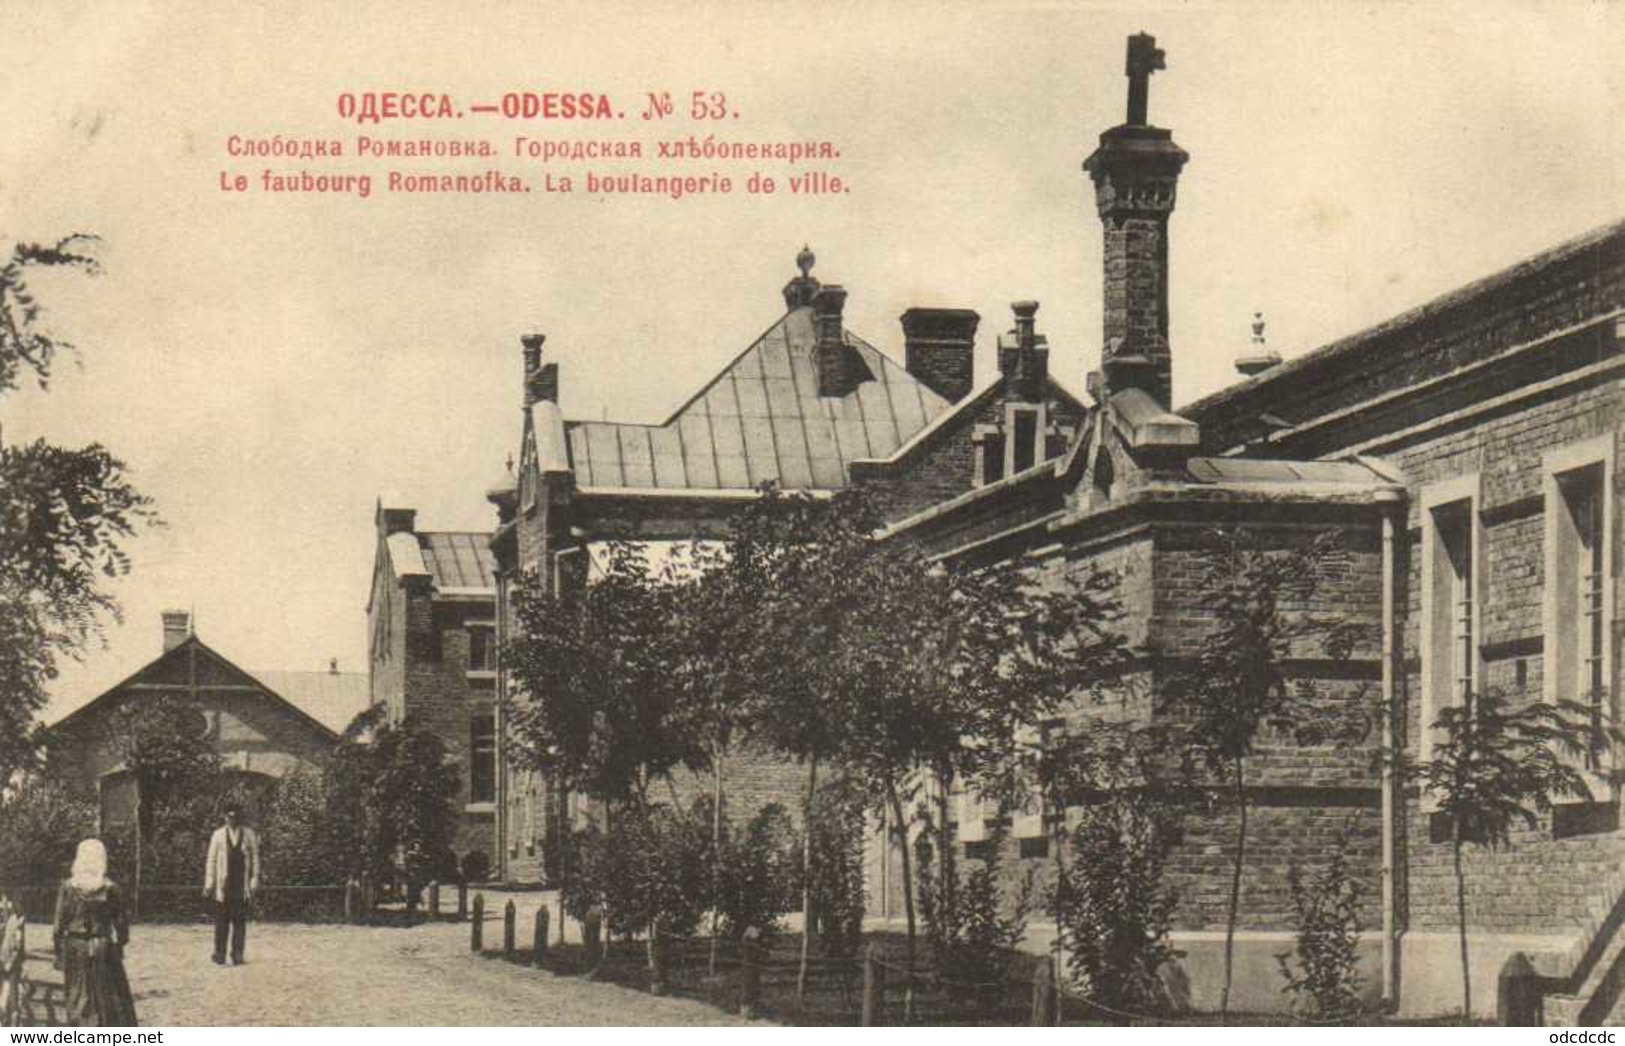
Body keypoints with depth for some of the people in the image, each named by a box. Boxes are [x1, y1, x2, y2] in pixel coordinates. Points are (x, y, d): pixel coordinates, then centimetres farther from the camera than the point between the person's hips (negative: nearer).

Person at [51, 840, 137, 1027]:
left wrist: (59, 955, 5)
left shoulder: (67, 888, -4)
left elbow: (59, 925, -2)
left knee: (78, 1000, 8)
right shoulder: (110, 889, -5)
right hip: (103, 948, -1)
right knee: (112, 998, 6)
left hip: (75, 949, 1)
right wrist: (120, 945, 11)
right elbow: (121, 923, -1)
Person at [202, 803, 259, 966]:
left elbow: (255, 859, 8)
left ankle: (237, 956, 5)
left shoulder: (249, 835, 8)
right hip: (222, 887, -1)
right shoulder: (218, 835, 6)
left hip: (242, 886, 1)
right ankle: (219, 955, 4)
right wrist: (209, 884, 1)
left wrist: (254, 882, 2)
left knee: (240, 922, 0)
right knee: (222, 922, -1)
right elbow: (211, 860, 6)